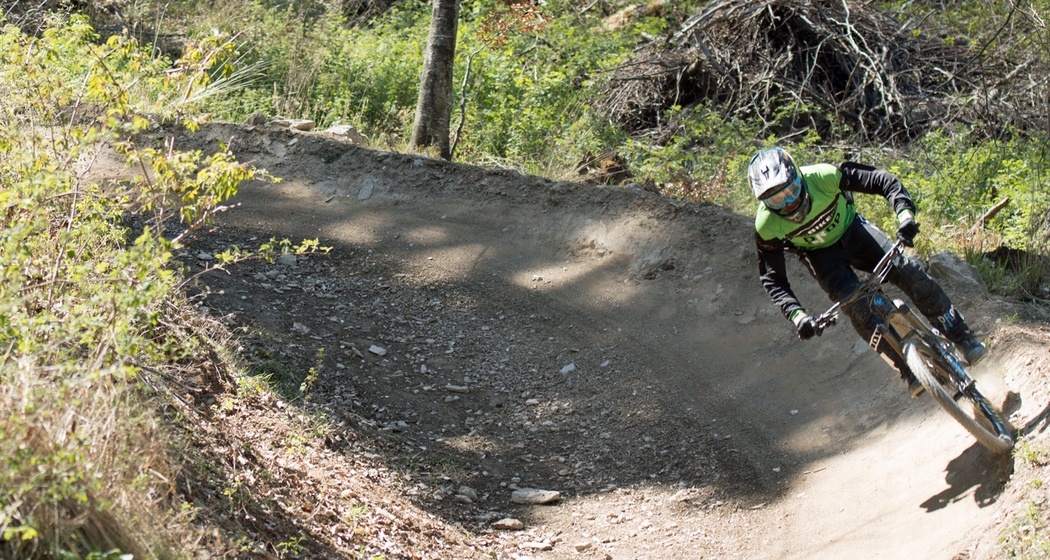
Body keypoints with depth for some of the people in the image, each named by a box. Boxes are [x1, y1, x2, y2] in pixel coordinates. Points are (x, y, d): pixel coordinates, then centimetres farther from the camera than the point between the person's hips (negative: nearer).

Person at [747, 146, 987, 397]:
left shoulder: (824, 176, -34)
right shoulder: (766, 225, -30)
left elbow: (884, 180, -28)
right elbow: (772, 279, -20)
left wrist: (905, 214, -44)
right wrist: (797, 315, -34)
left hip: (852, 230, 1)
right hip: (821, 255, 0)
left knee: (910, 272, -16)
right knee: (857, 307, -24)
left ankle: (962, 337, 1)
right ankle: (910, 371, -12)